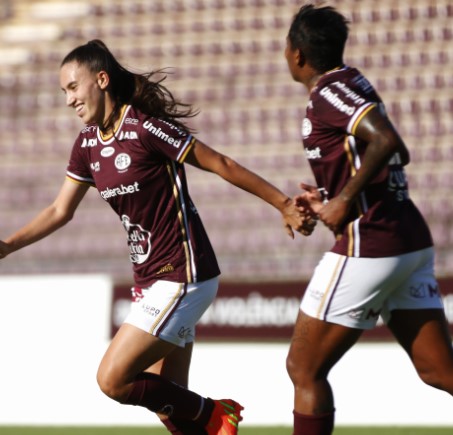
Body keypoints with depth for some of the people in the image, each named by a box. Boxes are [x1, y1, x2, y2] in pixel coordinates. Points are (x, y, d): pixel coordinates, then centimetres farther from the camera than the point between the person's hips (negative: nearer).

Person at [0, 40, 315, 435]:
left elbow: (221, 165, -13)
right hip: (150, 281, 8)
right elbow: (61, 210, 16)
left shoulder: (145, 127, -16)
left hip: (182, 277, -8)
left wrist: (284, 205, -12)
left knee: (113, 379, -12)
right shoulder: (87, 143, 8)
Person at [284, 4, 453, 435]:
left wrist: (344, 202, -18)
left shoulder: (329, 92, -11)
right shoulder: (347, 84, 17)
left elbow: (386, 141, -26)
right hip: (410, 241, 9)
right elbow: (397, 156, 25)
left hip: (367, 245, -9)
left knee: (303, 368, 2)